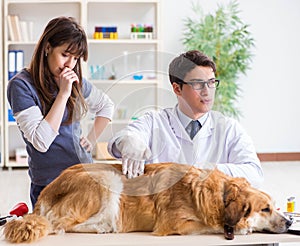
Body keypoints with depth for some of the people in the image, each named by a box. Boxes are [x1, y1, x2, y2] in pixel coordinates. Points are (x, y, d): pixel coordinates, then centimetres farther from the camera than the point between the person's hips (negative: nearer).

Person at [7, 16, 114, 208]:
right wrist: (63, 93, -22)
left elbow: (107, 106, 23)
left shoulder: (75, 80, 5)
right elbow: (41, 142, -21)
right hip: (49, 183, -5)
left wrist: (92, 140, 9)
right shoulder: (21, 85, -13)